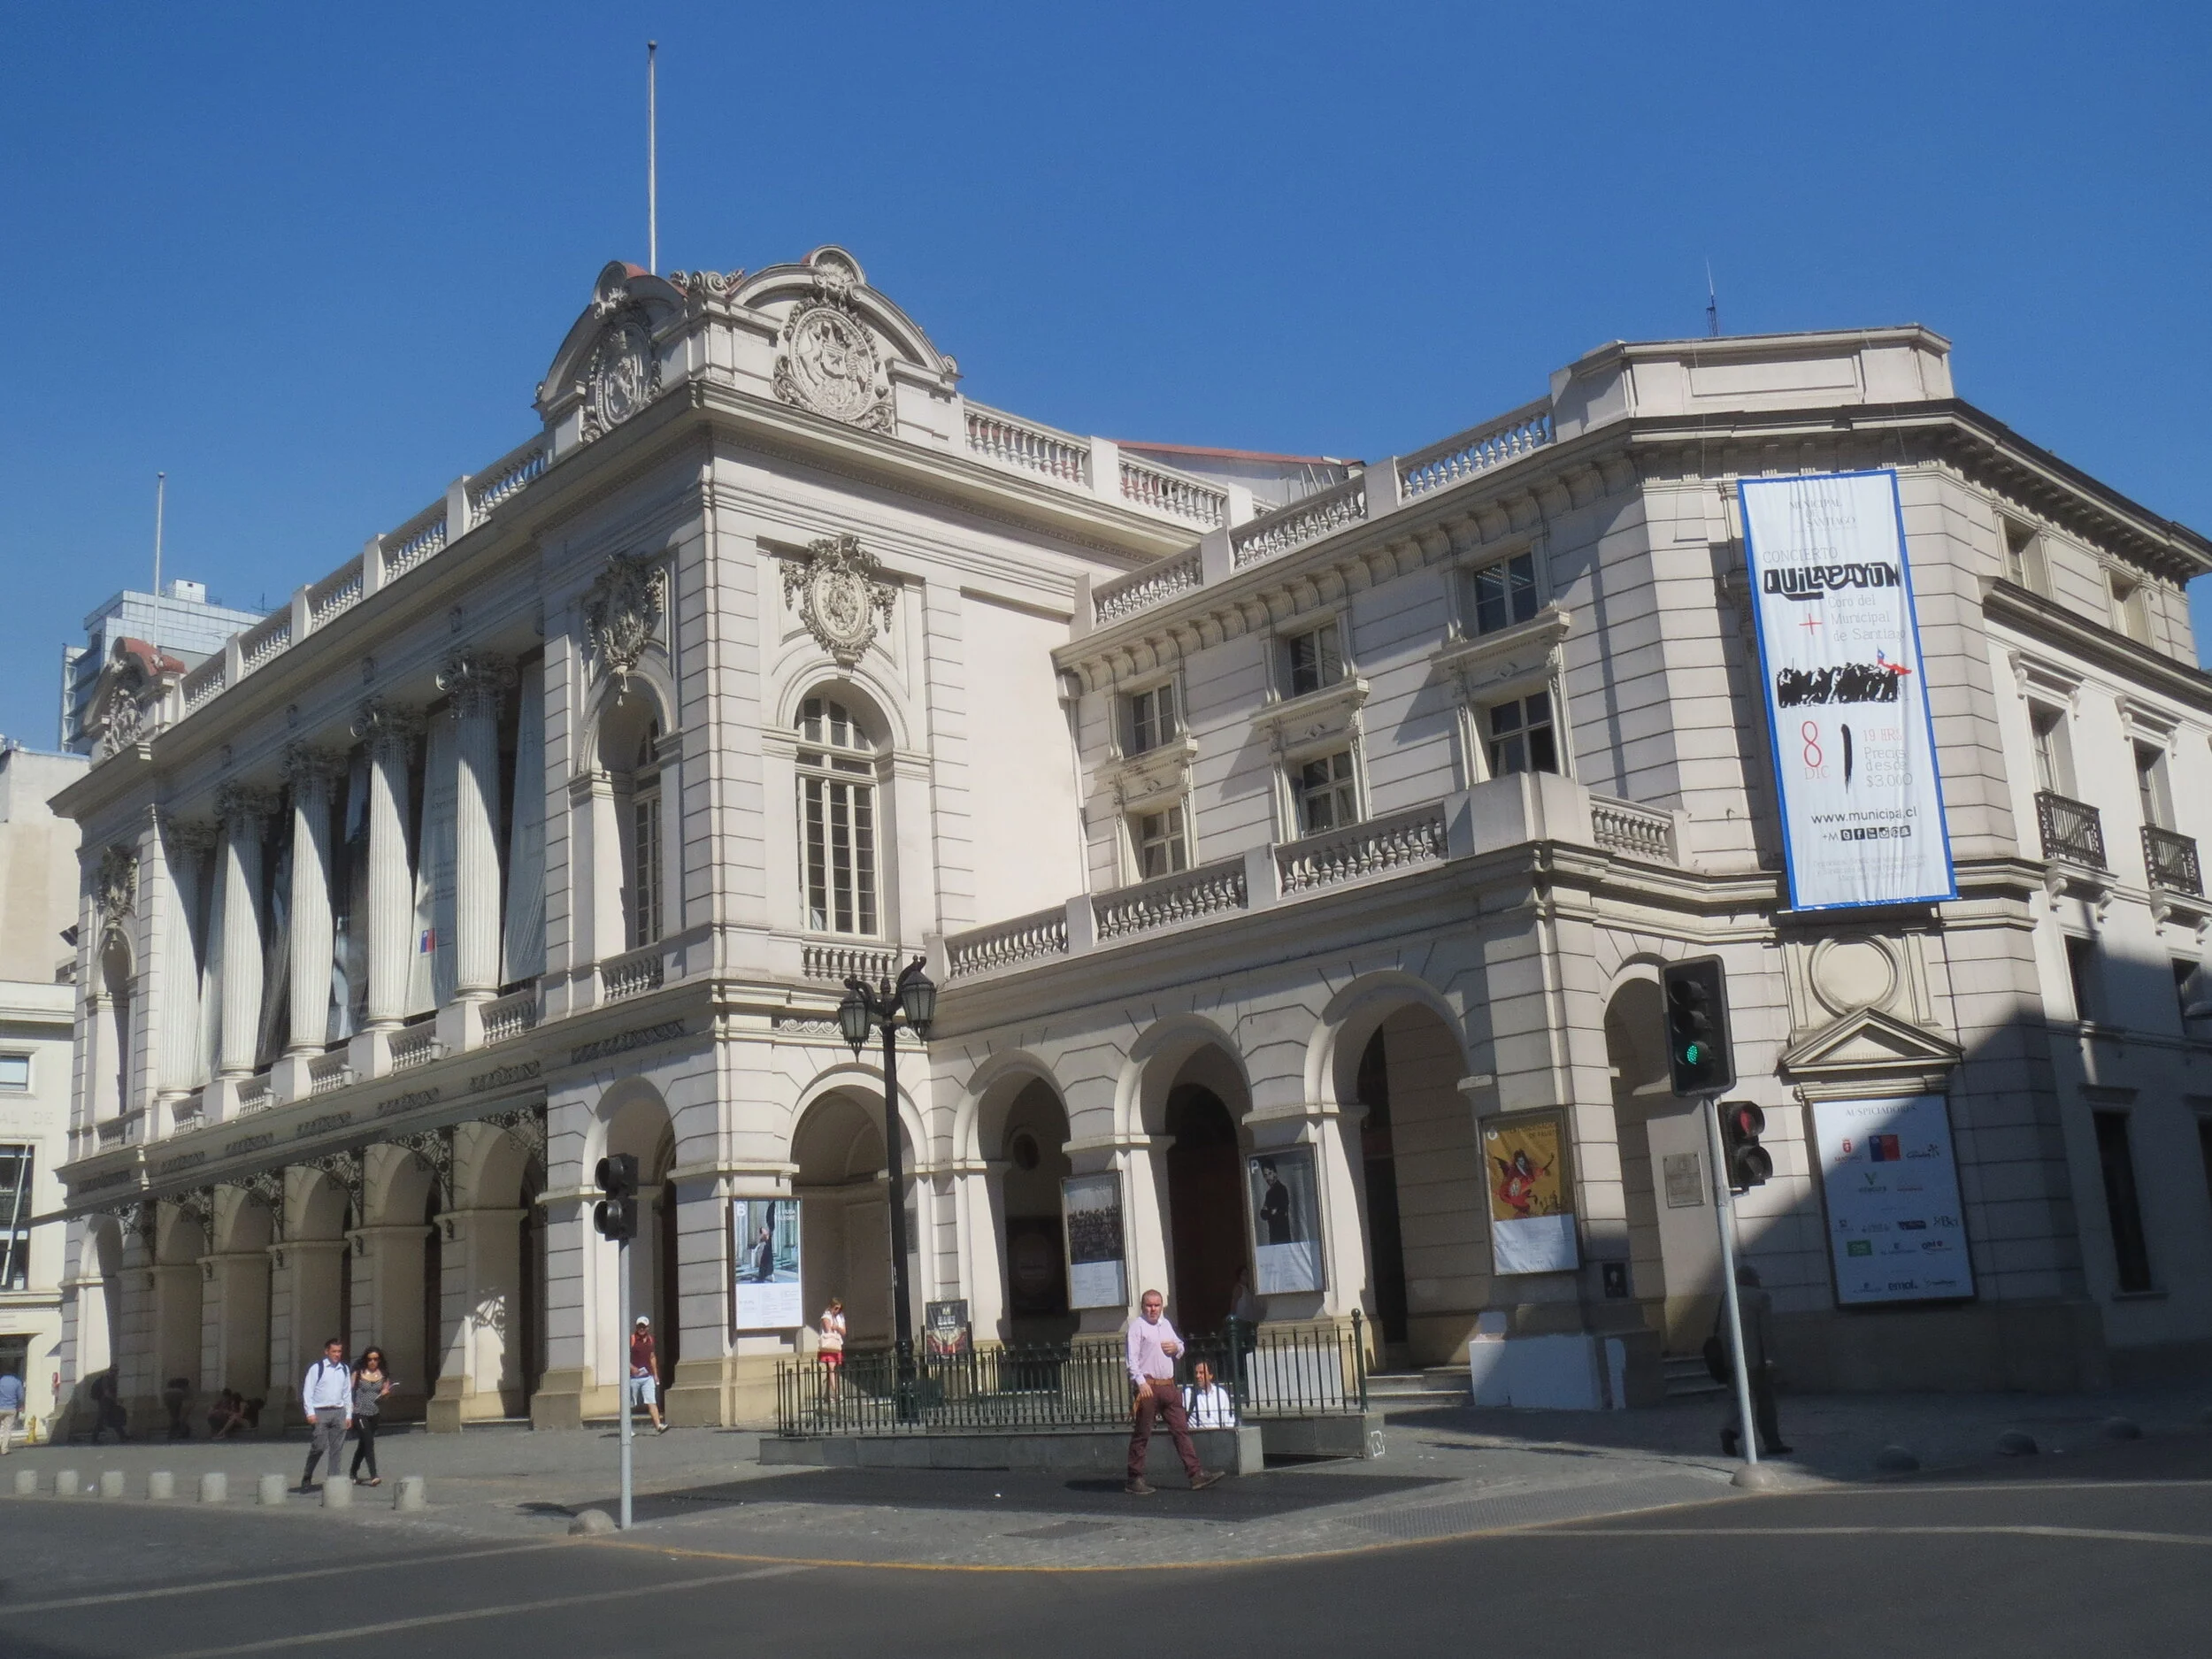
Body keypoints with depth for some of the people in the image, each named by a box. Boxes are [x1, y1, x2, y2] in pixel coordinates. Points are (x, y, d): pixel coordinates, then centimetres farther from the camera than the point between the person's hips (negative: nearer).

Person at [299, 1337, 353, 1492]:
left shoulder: (344, 1369, 11)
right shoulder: (316, 1368, -4)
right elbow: (307, 1391, -5)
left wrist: (349, 1415, 11)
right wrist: (310, 1413, -13)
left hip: (339, 1412, 5)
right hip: (320, 1413, -5)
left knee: (337, 1449, 4)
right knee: (318, 1447, -8)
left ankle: (334, 1479, 9)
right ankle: (306, 1479, 7)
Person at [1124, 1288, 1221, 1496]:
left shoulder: (1165, 1324, 17)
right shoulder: (1137, 1325, -4)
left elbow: (1180, 1346, 30)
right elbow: (1132, 1357, -13)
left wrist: (1176, 1347, 5)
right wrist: (1141, 1382, -23)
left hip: (1169, 1385, 7)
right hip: (1148, 1386, -7)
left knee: (1181, 1429, 3)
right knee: (1142, 1434, -1)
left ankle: (1195, 1474, 3)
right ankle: (1135, 1480, 6)